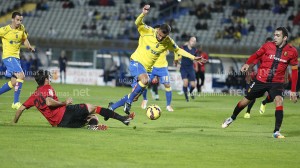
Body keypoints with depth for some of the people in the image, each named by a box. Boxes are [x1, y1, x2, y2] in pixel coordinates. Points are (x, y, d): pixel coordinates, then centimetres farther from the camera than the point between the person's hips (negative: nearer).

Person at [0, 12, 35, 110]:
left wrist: (29, 47, 0)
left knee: (14, 82, 9)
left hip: (16, 57, 8)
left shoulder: (22, 29, 5)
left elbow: (24, 39, 19)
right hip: (8, 57, -8)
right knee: (21, 76, -22)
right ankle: (16, 103, -19)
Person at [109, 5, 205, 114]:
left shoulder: (168, 42, -1)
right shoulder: (148, 32, -13)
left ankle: (112, 107, 24)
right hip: (136, 62, -6)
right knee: (145, 80, -37)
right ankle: (128, 102, -20)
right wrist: (144, 14, -46)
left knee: (134, 96, 4)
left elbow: (178, 50, 12)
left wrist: (193, 57, 6)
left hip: (146, 68, 6)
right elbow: (138, 23, -26)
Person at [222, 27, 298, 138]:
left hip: (277, 82, -1)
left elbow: (294, 71, -1)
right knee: (246, 100, 11)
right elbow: (256, 55, 3)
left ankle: (277, 132, -20)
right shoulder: (268, 46, -9)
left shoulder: (292, 52, -8)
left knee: (279, 101, -26)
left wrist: (293, 91, -2)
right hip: (261, 80, 1)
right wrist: (247, 64, -18)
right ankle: (232, 118, 40)